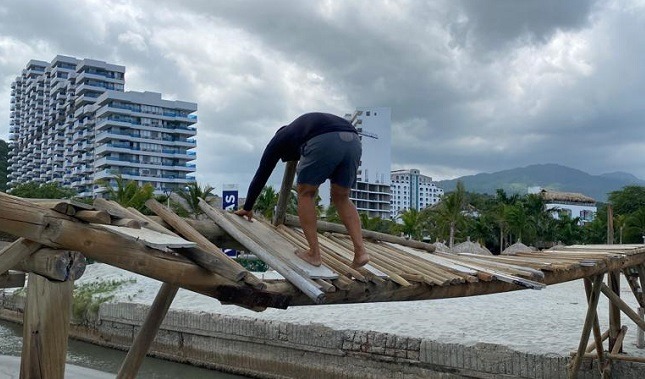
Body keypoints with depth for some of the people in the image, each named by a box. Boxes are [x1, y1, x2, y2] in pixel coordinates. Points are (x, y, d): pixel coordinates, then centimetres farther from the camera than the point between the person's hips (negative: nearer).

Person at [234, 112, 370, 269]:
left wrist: (247, 208, 49)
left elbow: (261, 175, 38)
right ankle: (360, 252, 10)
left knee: (305, 194, 18)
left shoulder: (279, 138, 33)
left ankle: (314, 254, 14)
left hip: (324, 142, -5)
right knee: (341, 198, 23)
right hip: (353, 142, 5)